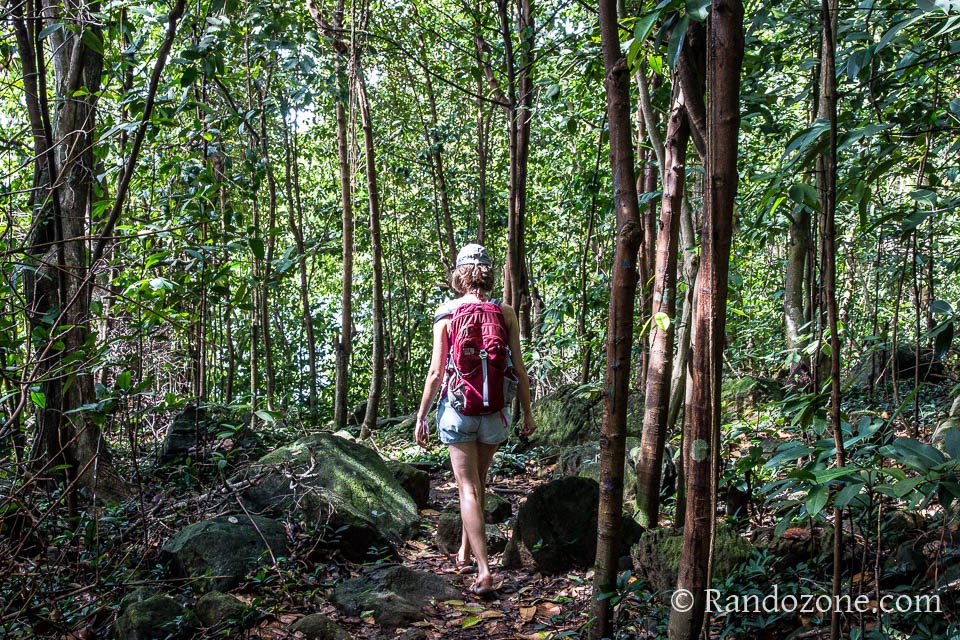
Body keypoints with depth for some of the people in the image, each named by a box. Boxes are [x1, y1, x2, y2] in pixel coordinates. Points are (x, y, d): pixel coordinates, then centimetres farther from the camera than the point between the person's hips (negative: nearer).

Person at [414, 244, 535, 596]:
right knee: (478, 482, 21)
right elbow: (519, 369, -1)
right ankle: (465, 550, 36)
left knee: (468, 488, 2)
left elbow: (436, 372, -7)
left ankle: (483, 570, -6)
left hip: (457, 408, -2)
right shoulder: (506, 313, -1)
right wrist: (527, 412, 9)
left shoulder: (446, 313, -5)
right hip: (494, 410, 2)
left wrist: (421, 417, 1)